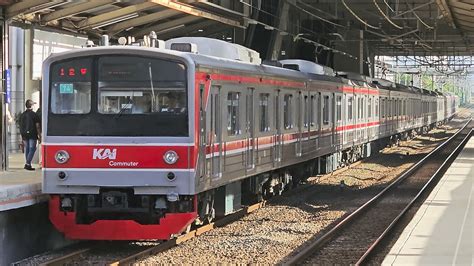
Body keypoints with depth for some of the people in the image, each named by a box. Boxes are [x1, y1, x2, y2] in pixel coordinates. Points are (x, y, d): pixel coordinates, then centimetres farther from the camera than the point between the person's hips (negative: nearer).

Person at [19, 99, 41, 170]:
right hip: (32, 135, -5)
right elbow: (37, 126, -7)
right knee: (32, 149, -3)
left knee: (26, 149, 11)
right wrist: (39, 136, -2)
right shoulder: (34, 114, -7)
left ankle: (28, 164, 13)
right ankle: (28, 163, -14)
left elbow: (21, 126, 12)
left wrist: (22, 136, 17)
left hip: (24, 135, 5)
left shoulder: (22, 115, 9)